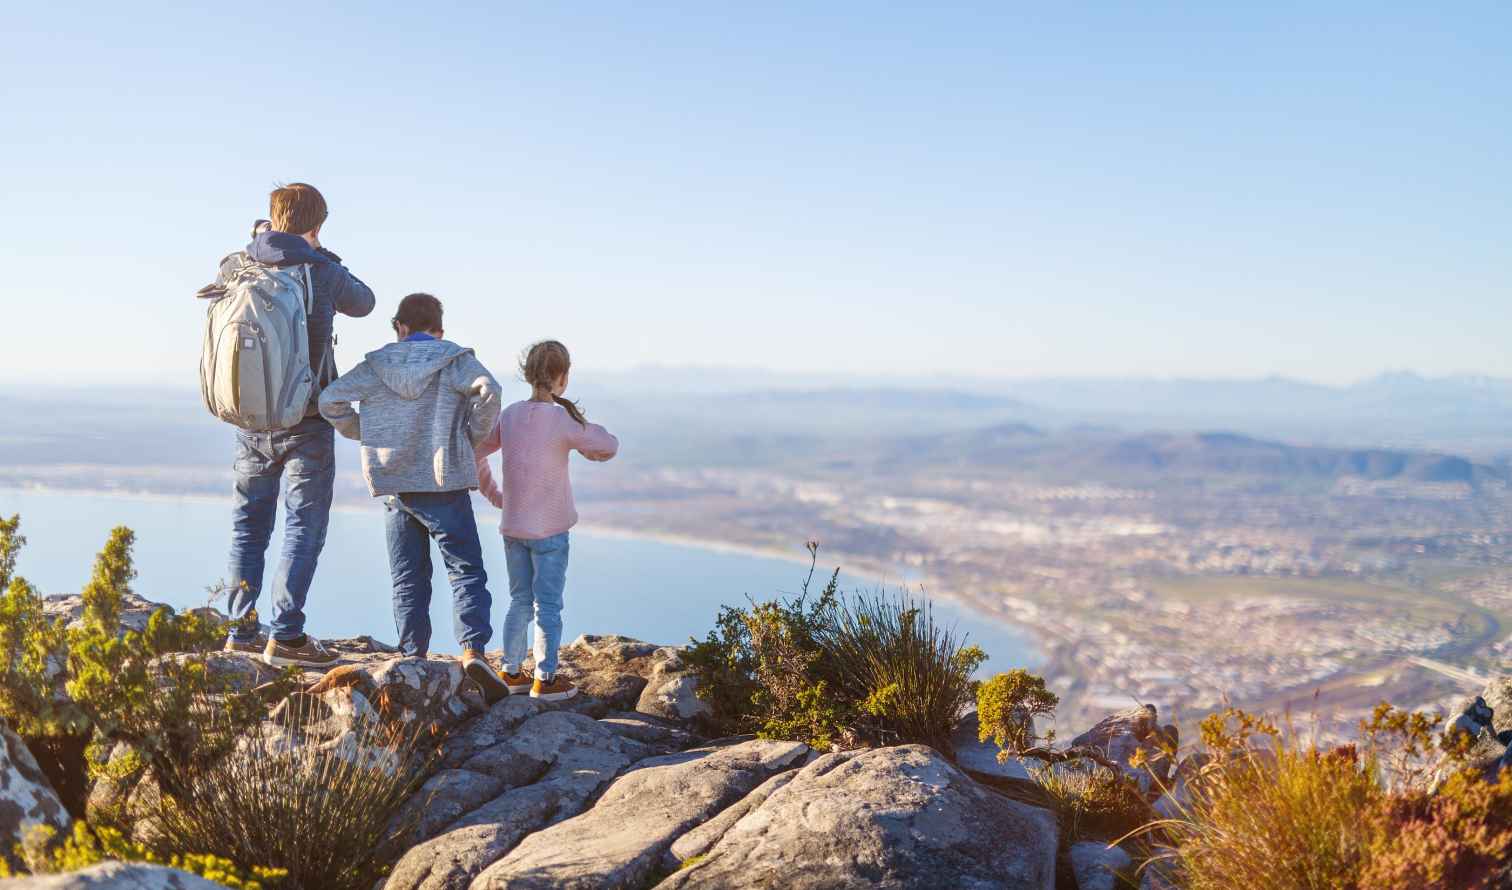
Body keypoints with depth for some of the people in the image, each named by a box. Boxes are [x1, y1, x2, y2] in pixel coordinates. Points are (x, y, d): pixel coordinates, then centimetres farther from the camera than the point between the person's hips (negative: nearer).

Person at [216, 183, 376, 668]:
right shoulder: (321, 271, -9)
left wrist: (252, 247, 24)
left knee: (248, 525, 14)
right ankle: (285, 634, -5)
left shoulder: (235, 268, 0)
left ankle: (241, 631, 16)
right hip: (306, 423, -4)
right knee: (304, 525, 1)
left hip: (250, 421, 4)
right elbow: (363, 302, 11)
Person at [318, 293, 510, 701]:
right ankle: (473, 651, -17)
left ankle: (414, 656, 9)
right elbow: (487, 390, -18)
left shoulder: (376, 365, 8)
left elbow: (331, 399, 1)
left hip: (394, 486, 3)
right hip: (444, 483, -3)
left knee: (408, 577, 11)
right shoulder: (455, 361, 0)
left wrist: (364, 434, 13)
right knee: (466, 569, 0)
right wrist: (473, 436, -4)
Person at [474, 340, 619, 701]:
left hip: (512, 527, 6)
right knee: (548, 605, 3)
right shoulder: (564, 419, -15)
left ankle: (512, 672, 23)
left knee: (520, 601, 16)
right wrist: (584, 429, 12)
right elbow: (609, 447, -5)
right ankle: (545, 679, 7)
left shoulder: (510, 415, 2)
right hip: (549, 529, -6)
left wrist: (492, 492, 21)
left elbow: (474, 451, 12)